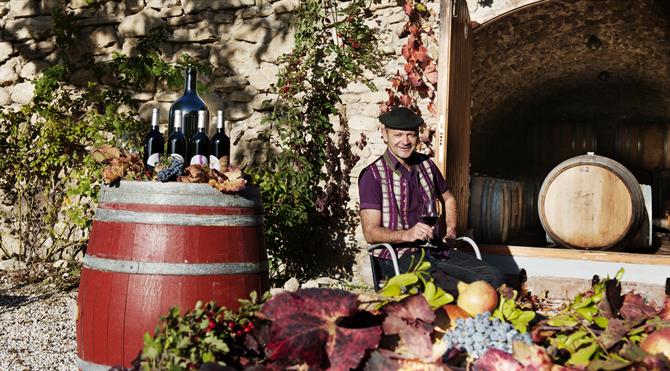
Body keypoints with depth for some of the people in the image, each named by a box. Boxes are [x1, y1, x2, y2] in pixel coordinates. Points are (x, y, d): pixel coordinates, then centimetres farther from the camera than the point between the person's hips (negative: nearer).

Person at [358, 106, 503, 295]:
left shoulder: (426, 164, 14)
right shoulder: (372, 175, -5)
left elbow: (448, 199, 32)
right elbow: (371, 233, -12)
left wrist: (451, 227, 13)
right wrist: (407, 234, -28)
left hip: (437, 250, 6)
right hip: (398, 255, -6)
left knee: (493, 277, -14)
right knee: (452, 289, -33)